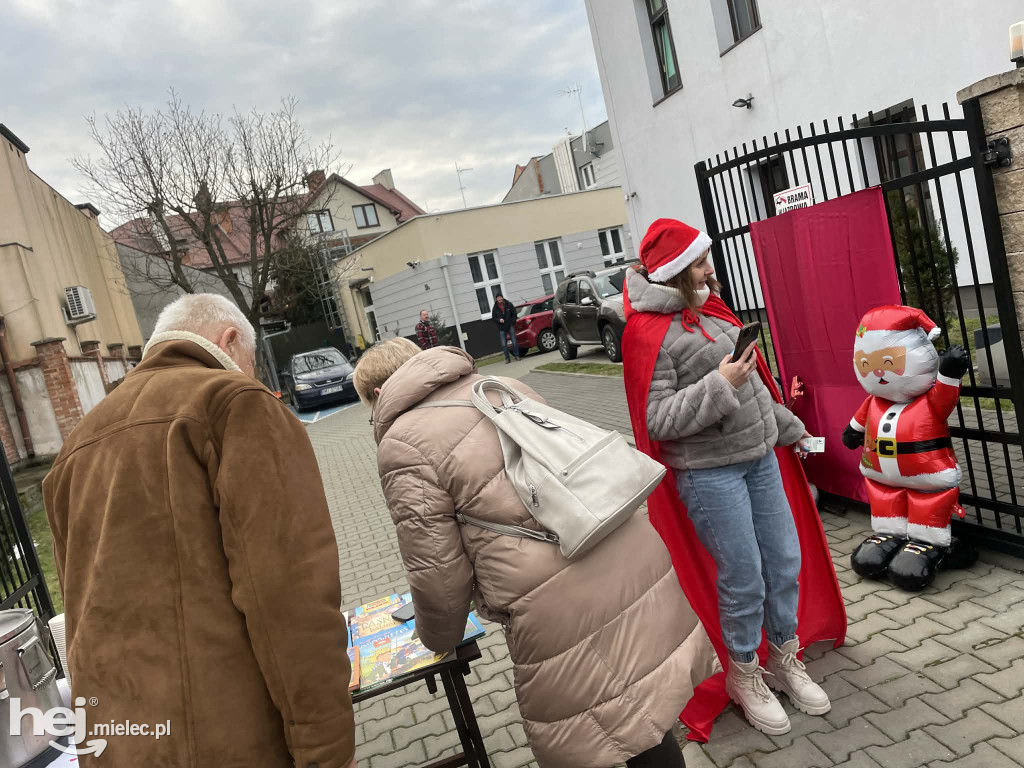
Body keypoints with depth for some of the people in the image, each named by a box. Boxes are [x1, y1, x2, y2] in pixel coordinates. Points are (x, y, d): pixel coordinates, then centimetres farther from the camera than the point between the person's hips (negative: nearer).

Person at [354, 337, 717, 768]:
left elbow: (437, 571, -5)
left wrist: (439, 638, 18)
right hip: (637, 556, 8)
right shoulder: (500, 384, 17)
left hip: (564, 607, -7)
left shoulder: (403, 447, -4)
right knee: (646, 718, 26)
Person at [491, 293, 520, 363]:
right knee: (504, 344, -1)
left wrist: (512, 322, -2)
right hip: (501, 328, 1)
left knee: (514, 342, -2)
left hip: (510, 326, -1)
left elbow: (514, 314, 7)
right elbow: (493, 318, 5)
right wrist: (499, 320, -14)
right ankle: (507, 358, 5)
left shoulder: (509, 304, 0)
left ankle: (516, 355, 12)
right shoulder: (495, 308, 2)